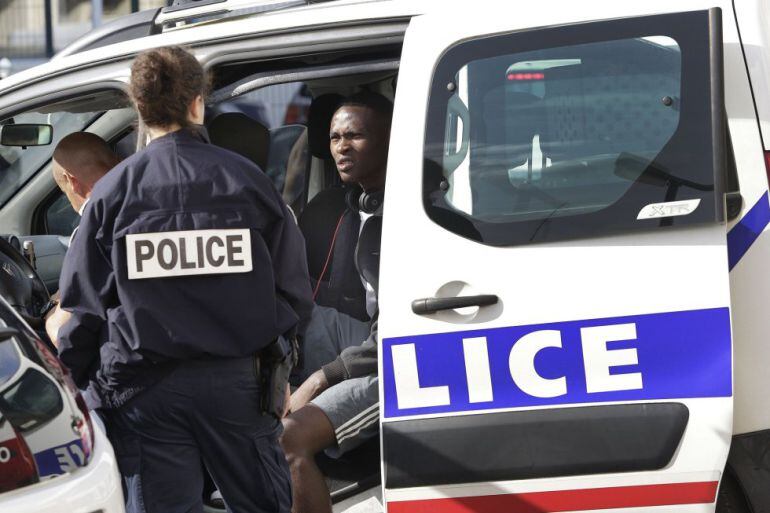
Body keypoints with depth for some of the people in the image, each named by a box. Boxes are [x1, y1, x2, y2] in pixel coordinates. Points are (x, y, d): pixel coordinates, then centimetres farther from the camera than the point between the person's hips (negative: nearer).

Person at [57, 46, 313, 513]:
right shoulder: (247, 179, 2)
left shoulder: (112, 193, 0)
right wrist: (277, 366, 16)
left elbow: (82, 304, 0)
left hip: (146, 389, 0)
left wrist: (77, 382, 10)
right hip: (238, 380, 1)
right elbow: (294, 287, 4)